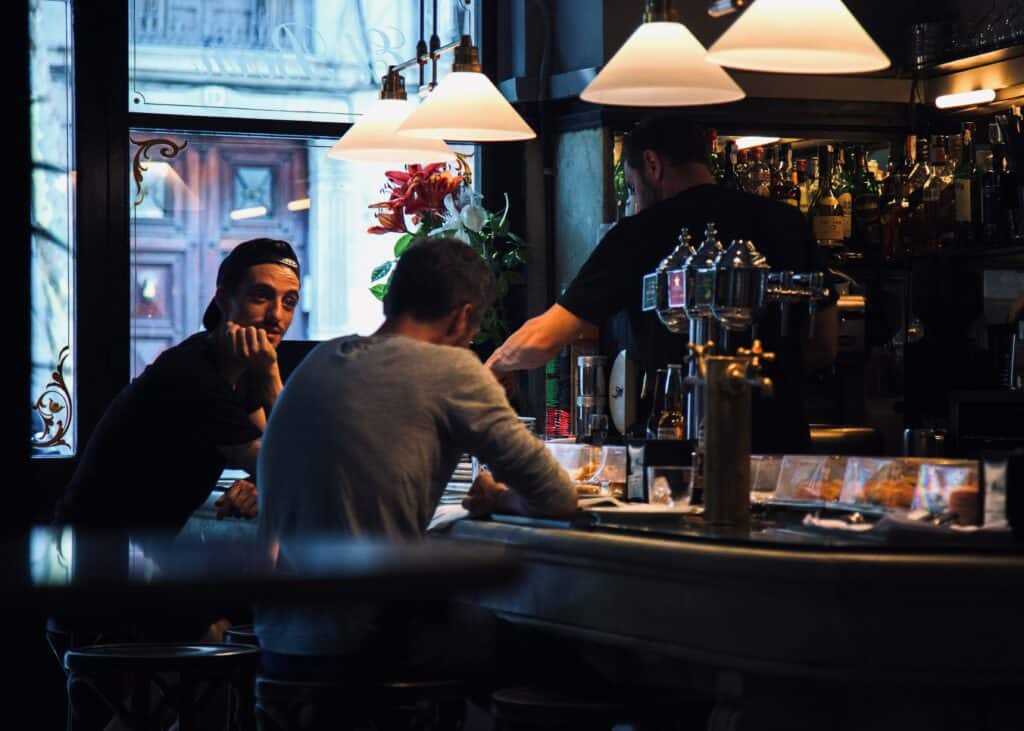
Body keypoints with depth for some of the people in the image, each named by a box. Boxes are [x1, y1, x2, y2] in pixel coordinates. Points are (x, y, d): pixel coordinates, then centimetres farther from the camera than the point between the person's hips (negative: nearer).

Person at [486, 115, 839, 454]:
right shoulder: (789, 222, 7)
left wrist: (495, 365, 14)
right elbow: (825, 347, 12)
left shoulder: (643, 233, -6)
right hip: (783, 440, 4)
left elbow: (543, 340, -7)